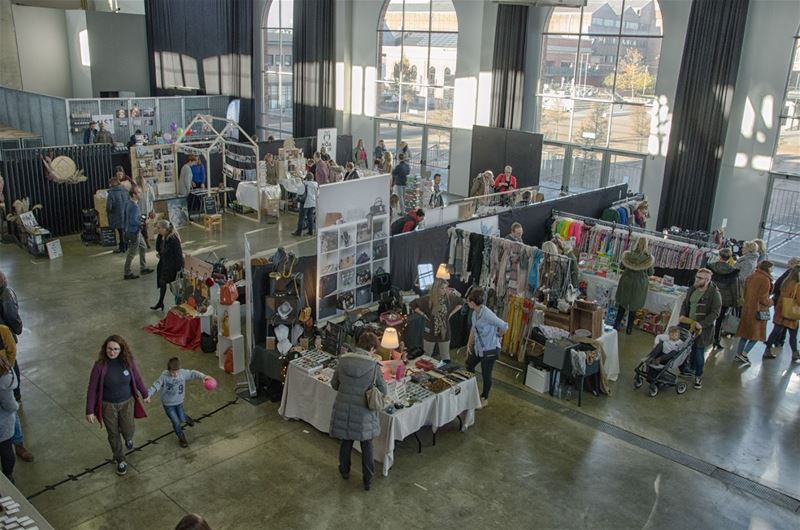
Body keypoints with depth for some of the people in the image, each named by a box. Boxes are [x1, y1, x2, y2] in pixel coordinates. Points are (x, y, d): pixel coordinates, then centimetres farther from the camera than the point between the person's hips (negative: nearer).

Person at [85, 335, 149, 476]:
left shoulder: (128, 362, -15)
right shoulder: (100, 365, -21)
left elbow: (137, 379, 1)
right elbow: (92, 389, -13)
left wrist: (145, 394, 14)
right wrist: (89, 411, -11)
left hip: (127, 402, 1)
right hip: (108, 405, -1)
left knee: (128, 431, 3)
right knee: (113, 434, 13)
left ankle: (128, 437, 42)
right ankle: (120, 460, 37)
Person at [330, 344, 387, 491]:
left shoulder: (343, 362, -8)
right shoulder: (374, 367, -17)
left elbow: (334, 384, 5)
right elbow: (383, 391, -7)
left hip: (343, 410, 2)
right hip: (364, 413, -2)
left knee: (346, 441, 23)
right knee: (367, 445, 16)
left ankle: (344, 471, 43)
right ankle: (368, 480, 26)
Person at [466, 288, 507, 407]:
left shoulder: (487, 314, -29)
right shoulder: (475, 312, -3)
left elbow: (504, 327, -27)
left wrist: (496, 336, -10)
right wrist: (469, 344, 12)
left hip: (489, 349, -9)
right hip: (478, 347, 9)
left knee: (486, 374, 7)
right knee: (469, 366, 21)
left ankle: (484, 399, 27)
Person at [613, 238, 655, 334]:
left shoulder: (628, 255, -12)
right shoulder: (648, 258, -16)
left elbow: (622, 267, 3)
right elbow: (650, 272, -4)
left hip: (627, 281, 1)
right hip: (640, 283, -1)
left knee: (622, 303, 18)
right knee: (634, 306, 13)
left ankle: (616, 325, 22)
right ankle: (629, 328, 21)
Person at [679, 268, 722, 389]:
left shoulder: (714, 294, -15)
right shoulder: (692, 289, 4)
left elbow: (715, 313, -16)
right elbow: (685, 303, 16)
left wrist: (702, 324, -23)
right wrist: (682, 315, 0)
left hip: (702, 329, -5)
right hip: (688, 325, 6)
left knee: (699, 353, 4)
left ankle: (698, 376, 21)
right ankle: (688, 370, 33)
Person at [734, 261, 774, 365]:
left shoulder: (750, 277, 7)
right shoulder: (765, 280, -16)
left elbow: (744, 294, 13)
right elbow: (763, 299, -17)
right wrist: (770, 302, 1)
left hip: (747, 309, 7)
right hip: (758, 311, -7)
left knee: (745, 333, 15)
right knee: (756, 334, 5)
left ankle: (738, 354, 18)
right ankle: (744, 355, 0)